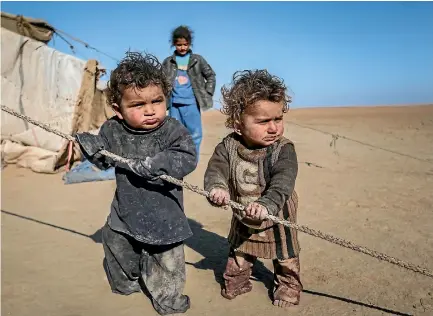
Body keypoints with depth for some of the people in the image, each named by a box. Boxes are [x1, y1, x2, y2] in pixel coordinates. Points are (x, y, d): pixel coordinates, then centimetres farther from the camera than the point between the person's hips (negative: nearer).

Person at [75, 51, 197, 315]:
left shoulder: (173, 130, -20)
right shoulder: (113, 130, -9)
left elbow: (187, 159, -30)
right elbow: (105, 159, 4)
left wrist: (149, 164, -38)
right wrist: (86, 143, -15)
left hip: (163, 216, -3)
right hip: (126, 213, 4)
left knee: (166, 261, 13)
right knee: (118, 247, 25)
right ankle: (125, 283, 52)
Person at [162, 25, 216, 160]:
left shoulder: (197, 60, 4)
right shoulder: (168, 62, 7)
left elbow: (210, 75, 9)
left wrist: (207, 93, 1)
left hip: (192, 103, -1)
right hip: (174, 103, 1)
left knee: (195, 133, 0)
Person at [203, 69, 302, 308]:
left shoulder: (283, 150, -26)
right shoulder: (229, 146, -17)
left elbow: (282, 183, -35)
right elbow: (215, 169, -22)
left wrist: (266, 204, -52)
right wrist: (217, 188, -44)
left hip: (277, 215, -2)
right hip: (242, 215, 3)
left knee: (285, 255, 18)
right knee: (239, 250, 24)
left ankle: (288, 285, 43)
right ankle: (236, 280, 48)